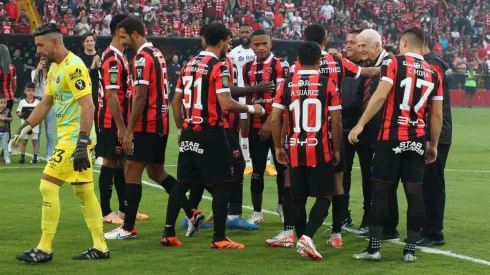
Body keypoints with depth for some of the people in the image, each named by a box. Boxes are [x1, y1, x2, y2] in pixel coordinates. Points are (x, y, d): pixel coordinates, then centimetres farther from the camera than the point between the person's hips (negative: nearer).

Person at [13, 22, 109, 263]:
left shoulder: (73, 67, -17)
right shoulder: (54, 68, 14)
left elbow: (87, 105, -23)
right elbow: (46, 103, 25)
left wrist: (82, 143, -28)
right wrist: (24, 128, 22)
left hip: (75, 138, -10)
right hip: (68, 137, 10)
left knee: (48, 185, -9)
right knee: (84, 191, 11)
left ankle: (44, 249, -3)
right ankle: (100, 247, 15)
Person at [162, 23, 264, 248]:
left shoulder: (189, 65, 12)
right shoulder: (218, 67, -11)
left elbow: (176, 101, 14)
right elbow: (225, 104, -19)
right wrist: (251, 109, -5)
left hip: (189, 132, 7)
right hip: (210, 133, -7)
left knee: (183, 183, 12)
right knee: (222, 184, 0)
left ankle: (168, 234, 13)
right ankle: (219, 238, -1)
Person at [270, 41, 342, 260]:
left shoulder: (287, 84, 1)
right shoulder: (328, 84, -6)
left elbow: (274, 118, -1)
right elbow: (336, 121, -5)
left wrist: (278, 147, 10)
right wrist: (336, 150, 6)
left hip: (295, 150, 3)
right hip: (320, 150, -3)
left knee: (298, 198, 13)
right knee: (323, 197, 2)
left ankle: (302, 242, 19)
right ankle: (306, 237, -16)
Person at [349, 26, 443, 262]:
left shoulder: (393, 63, -3)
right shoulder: (433, 73, 10)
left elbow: (380, 96, -14)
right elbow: (437, 115, 11)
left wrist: (360, 124, -11)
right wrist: (433, 145, 20)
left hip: (391, 137, -4)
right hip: (417, 140, 4)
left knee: (381, 191, 2)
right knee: (414, 193, 6)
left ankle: (374, 248, 3)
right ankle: (410, 249, 8)